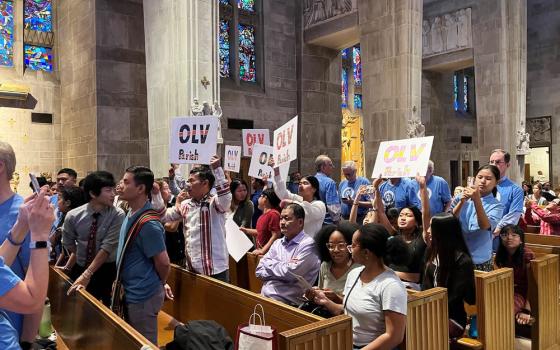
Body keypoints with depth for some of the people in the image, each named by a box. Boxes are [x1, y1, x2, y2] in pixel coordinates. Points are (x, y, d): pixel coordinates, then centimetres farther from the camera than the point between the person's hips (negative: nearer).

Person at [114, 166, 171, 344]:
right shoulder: (131, 214, 4)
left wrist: (161, 284, -1)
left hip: (142, 296, -9)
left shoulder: (148, 223, -27)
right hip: (131, 292, 9)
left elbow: (163, 262, -21)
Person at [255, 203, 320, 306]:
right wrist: (283, 266, -8)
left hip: (286, 302, -6)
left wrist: (271, 264, 0)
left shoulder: (308, 244, -7)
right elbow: (259, 271, 6)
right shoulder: (277, 243, 13)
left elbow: (290, 274, -16)